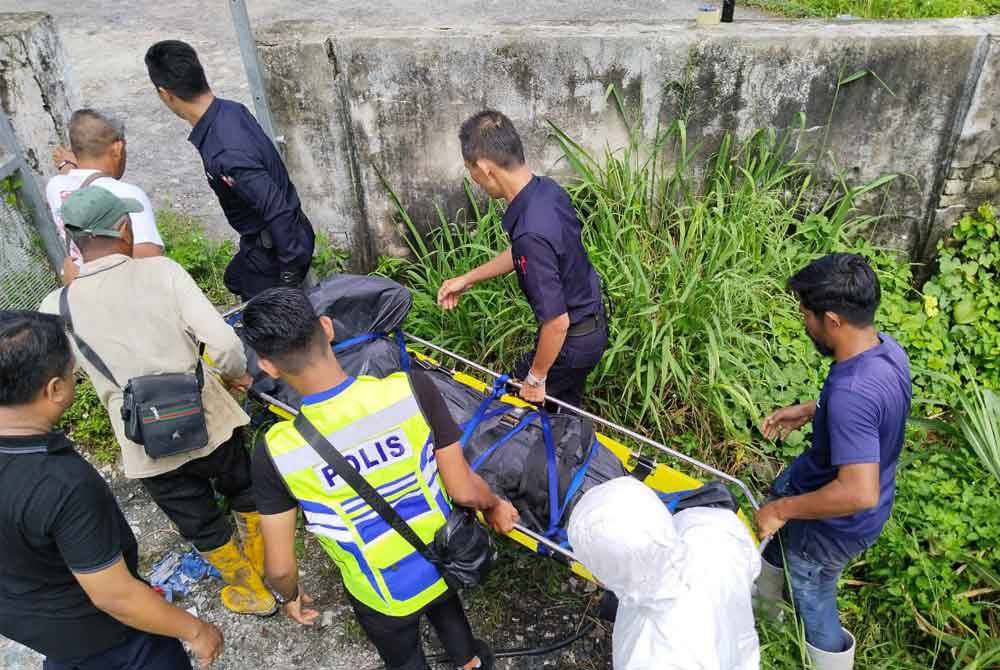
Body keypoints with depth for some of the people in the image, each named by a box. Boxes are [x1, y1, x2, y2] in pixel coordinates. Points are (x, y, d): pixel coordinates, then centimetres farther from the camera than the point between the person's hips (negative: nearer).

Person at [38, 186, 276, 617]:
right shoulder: (161, 271, -14)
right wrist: (237, 375, 1)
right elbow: (224, 342, -21)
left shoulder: (56, 308, -8)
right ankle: (265, 561, 51)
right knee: (246, 492, 29)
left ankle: (252, 592, 43)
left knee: (202, 525, 24)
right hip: (208, 422, -1)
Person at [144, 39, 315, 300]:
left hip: (279, 245, -9)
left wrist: (291, 269, -22)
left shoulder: (225, 154, -35)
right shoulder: (231, 109, -7)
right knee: (237, 281, 29)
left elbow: (278, 211, -33)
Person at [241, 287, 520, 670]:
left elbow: (280, 567, -14)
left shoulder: (276, 454, -28)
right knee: (443, 605, 38)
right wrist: (495, 506, 3)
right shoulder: (411, 389, -28)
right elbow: (464, 491, -19)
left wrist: (290, 596, 9)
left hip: (382, 599, -2)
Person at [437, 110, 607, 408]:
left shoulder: (532, 233, -36)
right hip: (593, 323, 8)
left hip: (572, 340, -8)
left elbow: (557, 323, -31)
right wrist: (468, 279, 16)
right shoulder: (547, 189, -7)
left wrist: (536, 377, -15)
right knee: (567, 410, 26)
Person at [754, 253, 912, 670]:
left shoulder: (851, 392, -41)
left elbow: (860, 493, -42)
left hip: (835, 523, -9)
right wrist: (810, 411, 3)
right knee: (773, 528, 32)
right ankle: (765, 603, 60)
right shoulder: (887, 348, -12)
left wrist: (782, 510, -30)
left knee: (812, 598, 18)